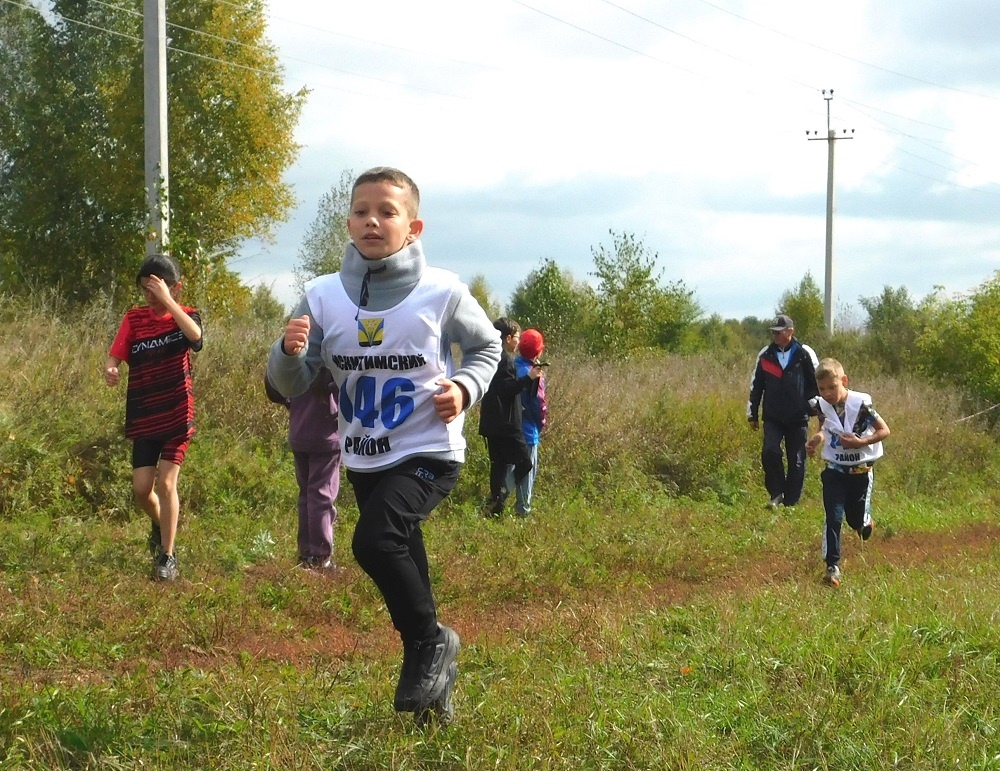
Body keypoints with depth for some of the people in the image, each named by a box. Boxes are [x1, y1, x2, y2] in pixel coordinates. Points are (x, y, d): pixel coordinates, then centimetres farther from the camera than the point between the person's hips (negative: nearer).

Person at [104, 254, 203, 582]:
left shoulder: (186, 316, -2)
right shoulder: (135, 318, 4)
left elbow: (195, 335, -26)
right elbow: (114, 356, -2)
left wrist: (167, 300, -27)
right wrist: (110, 369, -26)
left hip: (177, 416, -3)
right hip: (143, 418, 3)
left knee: (166, 482, -10)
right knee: (142, 488, 0)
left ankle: (167, 556, 1)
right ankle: (160, 525, 34)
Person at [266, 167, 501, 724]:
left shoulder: (442, 292, -11)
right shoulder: (323, 297, -4)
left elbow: (487, 348, 7)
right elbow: (292, 385, 2)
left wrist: (465, 388, -12)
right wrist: (289, 352, -20)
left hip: (429, 452, -5)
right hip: (365, 459, 5)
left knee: (375, 539, -26)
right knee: (405, 571, 15)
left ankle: (431, 642, -3)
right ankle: (435, 679, 33)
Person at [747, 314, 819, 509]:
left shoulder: (805, 354, -2)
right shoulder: (765, 355, 5)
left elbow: (818, 383, 5)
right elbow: (755, 386, 14)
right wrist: (752, 414, 15)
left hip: (798, 418, -1)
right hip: (773, 418, 1)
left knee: (797, 461, 3)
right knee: (770, 452, -18)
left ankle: (791, 502, 13)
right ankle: (776, 494, 0)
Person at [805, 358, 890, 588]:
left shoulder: (861, 404, -19)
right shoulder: (821, 406, -6)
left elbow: (884, 431, -12)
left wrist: (860, 442, -25)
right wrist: (816, 440, -7)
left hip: (860, 471, -2)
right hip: (834, 470, 2)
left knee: (856, 519, 11)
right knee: (833, 518, -9)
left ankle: (866, 523, 49)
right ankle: (832, 567, -6)